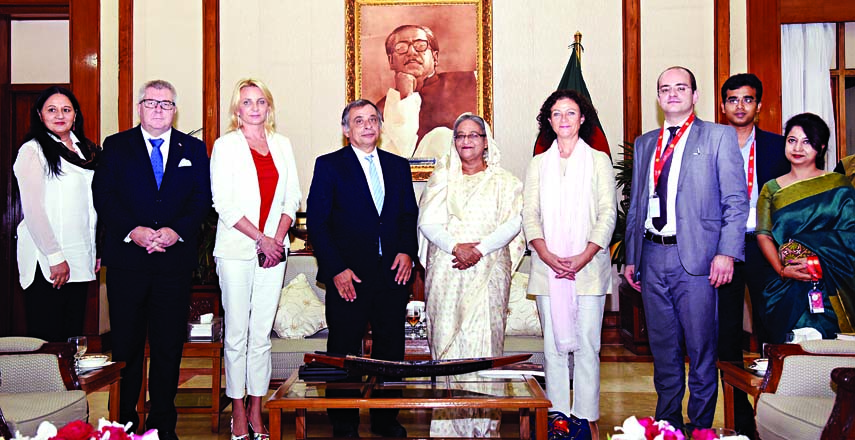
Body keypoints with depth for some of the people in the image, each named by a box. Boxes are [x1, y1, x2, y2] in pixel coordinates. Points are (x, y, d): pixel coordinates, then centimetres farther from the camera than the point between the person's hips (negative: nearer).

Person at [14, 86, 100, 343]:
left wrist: (96, 250, 11)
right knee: (47, 338, -3)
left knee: (73, 336, 9)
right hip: (46, 263, -6)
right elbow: (33, 209, -12)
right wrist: (56, 257, -15)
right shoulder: (33, 151, -5)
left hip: (80, 261, 6)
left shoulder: (84, 150, 16)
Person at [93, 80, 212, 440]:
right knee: (126, 344, 4)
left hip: (175, 260, 1)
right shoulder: (115, 146, 9)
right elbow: (103, 195, 0)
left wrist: (177, 231, -12)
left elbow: (202, 198, 4)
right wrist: (132, 231, -15)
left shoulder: (194, 149, 12)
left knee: (169, 346, 5)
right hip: (127, 258, -1)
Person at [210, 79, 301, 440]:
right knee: (237, 334, 1)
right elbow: (224, 203, -7)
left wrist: (279, 238, -4)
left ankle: (256, 411, 14)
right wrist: (261, 239, -12)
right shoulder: (226, 146, 1)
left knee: (262, 334, 6)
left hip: (274, 250, 3)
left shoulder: (282, 145, 13)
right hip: (236, 250, -3)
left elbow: (291, 197, 10)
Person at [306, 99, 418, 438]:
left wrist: (407, 251, -2)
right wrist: (336, 269, -11)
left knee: (391, 349, 8)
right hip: (348, 276, -3)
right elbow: (316, 222, -3)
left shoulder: (398, 166, 15)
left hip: (393, 272, 4)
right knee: (345, 352, 3)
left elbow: (410, 215, 16)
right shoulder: (329, 165, 2)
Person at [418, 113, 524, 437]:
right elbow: (427, 221, 3)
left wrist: (480, 248, -15)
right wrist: (455, 247, -13)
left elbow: (513, 222, -2)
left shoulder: (503, 180, 10)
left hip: (488, 269, -1)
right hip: (446, 270, 2)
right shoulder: (442, 178, 14)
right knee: (446, 337, -2)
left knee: (484, 335, -6)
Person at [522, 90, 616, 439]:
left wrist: (583, 257, -10)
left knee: (587, 343, -2)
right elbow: (530, 215, 6)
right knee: (554, 344, 3)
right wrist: (548, 257, -9)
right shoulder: (538, 164, 13)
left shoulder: (599, 160, 8)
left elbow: (608, 214, 1)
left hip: (589, 266, -2)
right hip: (548, 267, 2)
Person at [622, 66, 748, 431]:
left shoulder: (719, 136, 3)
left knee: (701, 347, 1)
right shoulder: (644, 143, 17)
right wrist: (631, 257, 12)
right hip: (652, 256, 4)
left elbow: (736, 202, -3)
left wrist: (727, 252, -13)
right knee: (663, 346, 12)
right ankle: (668, 423, 24)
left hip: (696, 256, -4)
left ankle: (700, 425, 16)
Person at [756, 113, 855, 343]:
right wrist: (781, 269, -13)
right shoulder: (772, 189, 11)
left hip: (831, 287, -1)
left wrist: (820, 259, -16)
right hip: (788, 289, 1)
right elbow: (763, 235, 3)